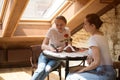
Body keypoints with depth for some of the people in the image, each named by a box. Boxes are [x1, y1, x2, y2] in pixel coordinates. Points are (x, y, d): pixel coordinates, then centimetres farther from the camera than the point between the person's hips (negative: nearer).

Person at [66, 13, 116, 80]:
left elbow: (97, 62, -23)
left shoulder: (93, 39, -19)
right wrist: (91, 57, 6)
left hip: (104, 74, -9)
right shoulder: (101, 35, 8)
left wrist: (84, 69, -9)